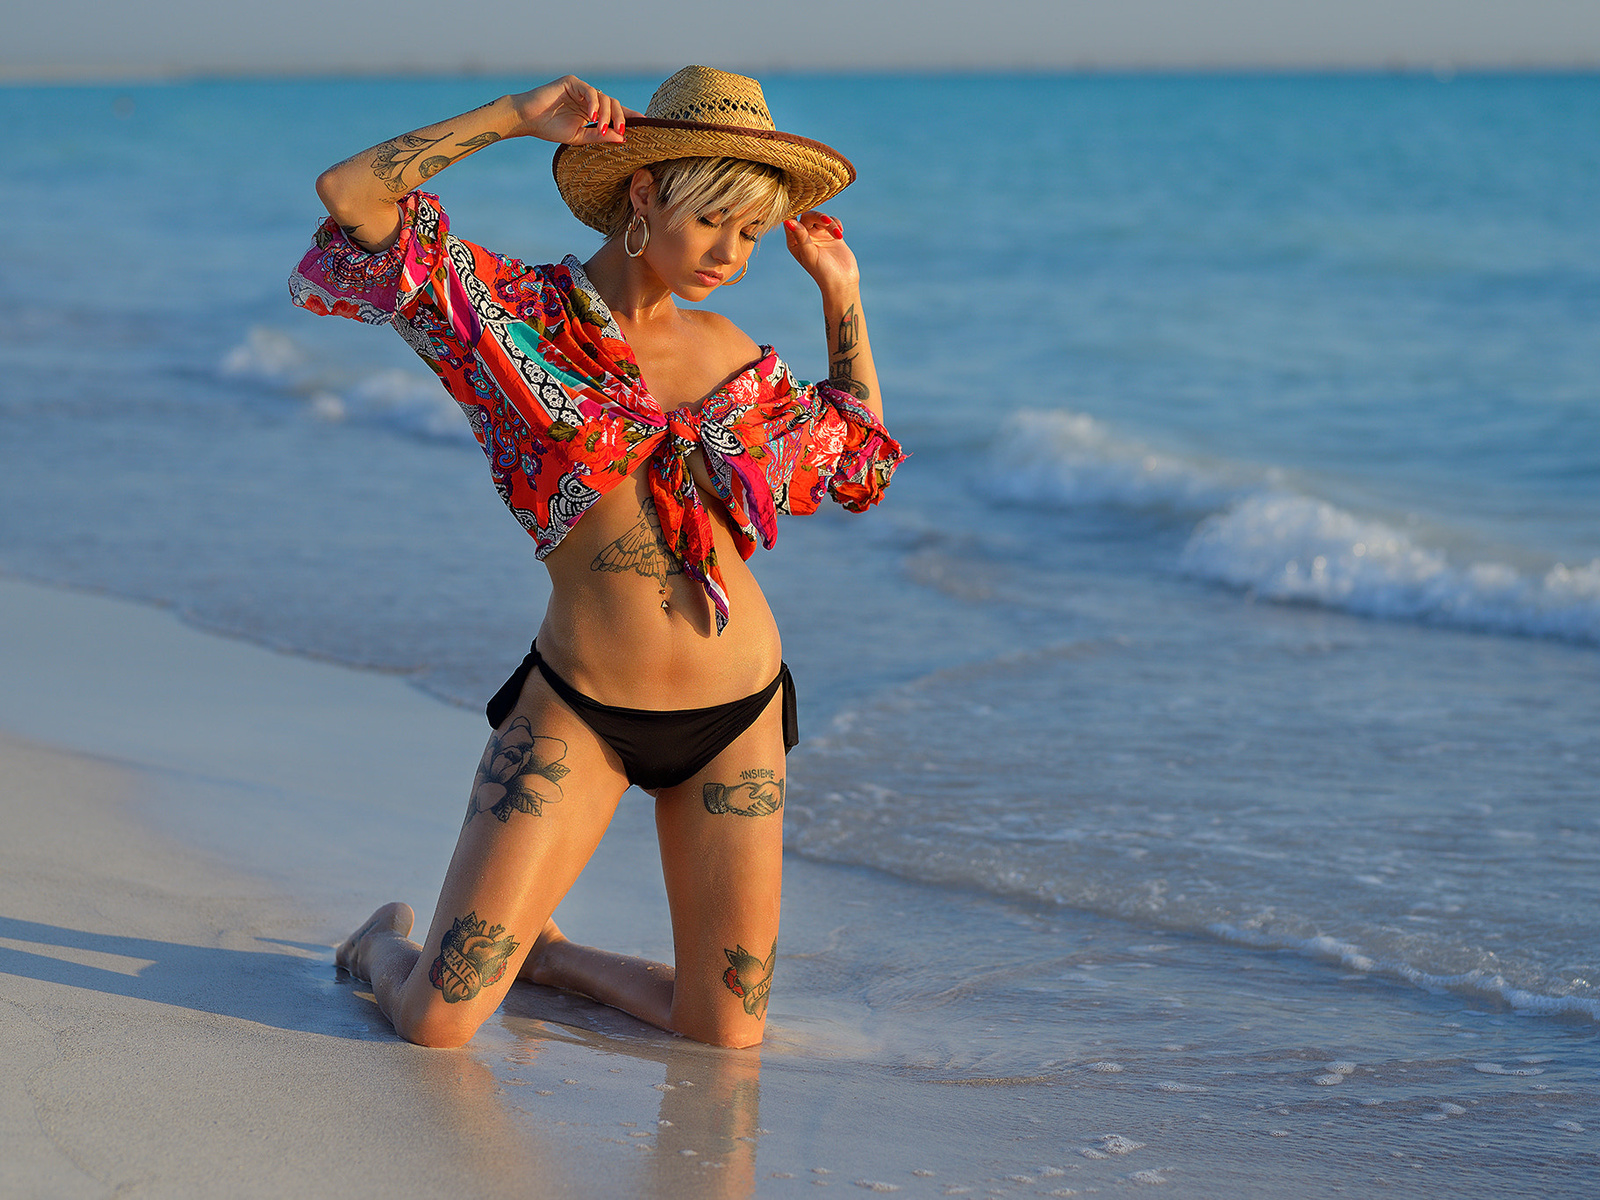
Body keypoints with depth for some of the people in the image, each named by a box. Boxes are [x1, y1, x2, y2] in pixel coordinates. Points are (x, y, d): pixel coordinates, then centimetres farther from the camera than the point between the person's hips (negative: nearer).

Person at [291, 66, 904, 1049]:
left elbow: (864, 462, 24)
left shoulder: (730, 352, 9)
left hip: (740, 716, 4)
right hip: (580, 712, -4)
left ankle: (547, 956, 34)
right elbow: (349, 196, -14)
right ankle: (390, 946, 27)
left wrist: (842, 292, 18)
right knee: (439, 1026, -9)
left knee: (726, 1043, 7)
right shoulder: (518, 313, -4)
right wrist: (514, 116, -13)